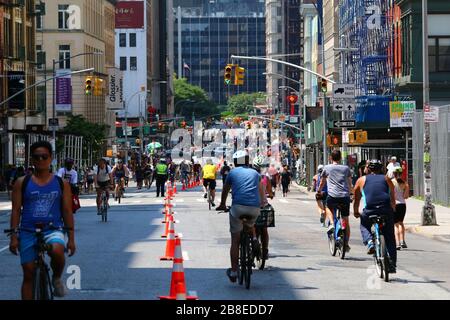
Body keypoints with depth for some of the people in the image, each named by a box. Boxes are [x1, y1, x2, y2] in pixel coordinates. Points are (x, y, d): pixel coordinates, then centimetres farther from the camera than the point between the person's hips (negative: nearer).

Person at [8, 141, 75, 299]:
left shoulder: (61, 184, 6)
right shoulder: (22, 183, 4)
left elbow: (67, 211, 7)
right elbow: (16, 210, 4)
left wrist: (71, 238, 2)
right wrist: (14, 237, -3)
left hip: (53, 229, -1)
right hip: (28, 231, 1)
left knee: (57, 251, -33)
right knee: (29, 274, 2)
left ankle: (57, 279, -1)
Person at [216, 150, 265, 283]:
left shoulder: (232, 173, 15)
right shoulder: (255, 173, 21)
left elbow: (225, 191, 30)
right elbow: (261, 192, 33)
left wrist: (222, 205, 47)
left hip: (238, 206, -2)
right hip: (255, 208, 2)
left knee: (235, 241, 7)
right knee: (250, 224, 37)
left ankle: (233, 271, 7)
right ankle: (254, 238, 8)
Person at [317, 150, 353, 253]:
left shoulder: (327, 168, 9)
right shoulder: (346, 168, 13)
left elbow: (322, 182, 20)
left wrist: (319, 192, 38)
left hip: (332, 196, -2)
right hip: (345, 197, 2)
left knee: (328, 208, 32)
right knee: (346, 221, 13)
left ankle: (331, 224, 6)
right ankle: (346, 244, 13)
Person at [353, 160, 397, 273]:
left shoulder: (361, 180, 19)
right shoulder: (387, 179, 23)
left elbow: (356, 200, 25)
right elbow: (393, 199, 26)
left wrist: (356, 212, 39)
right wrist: (392, 212, 39)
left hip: (369, 210, -1)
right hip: (386, 209, 1)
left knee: (364, 226, 28)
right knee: (389, 237, 12)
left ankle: (369, 242, 1)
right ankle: (392, 264, 7)